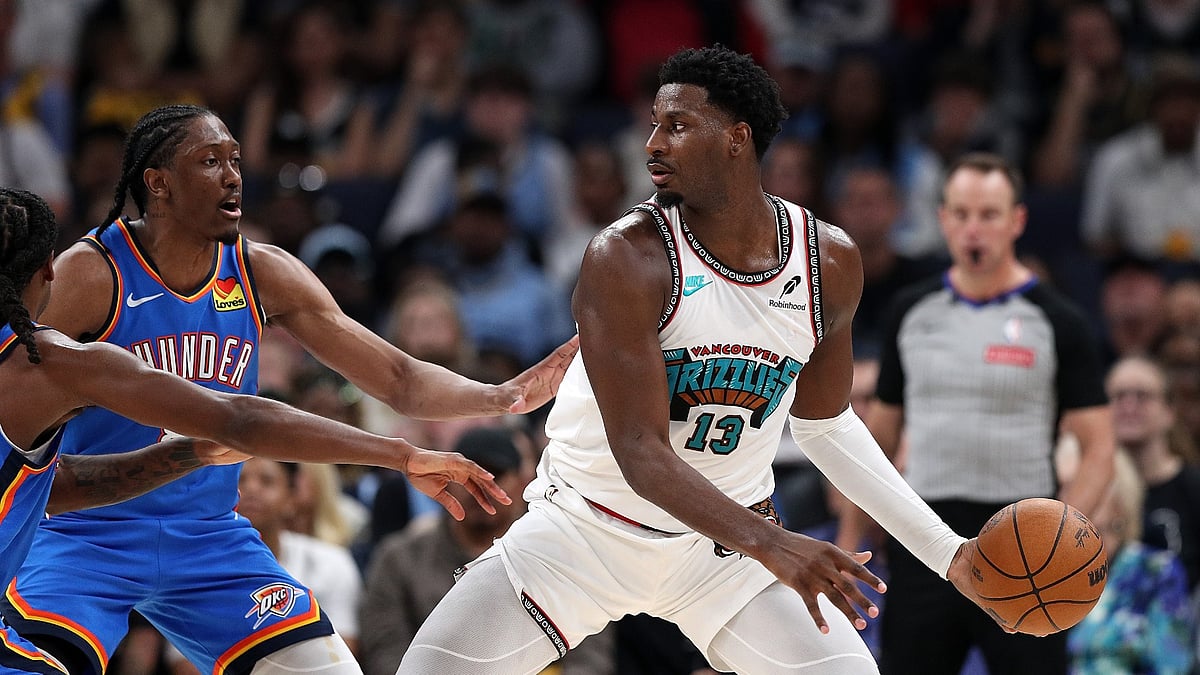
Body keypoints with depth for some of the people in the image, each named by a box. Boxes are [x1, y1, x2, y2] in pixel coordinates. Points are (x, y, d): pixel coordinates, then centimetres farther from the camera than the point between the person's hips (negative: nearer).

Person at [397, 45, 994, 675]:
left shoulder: (830, 262, -6)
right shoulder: (625, 257, -22)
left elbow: (823, 423, 9)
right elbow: (641, 454, -27)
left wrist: (946, 551, 5)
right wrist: (767, 544, -41)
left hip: (725, 537, 3)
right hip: (586, 527, -3)